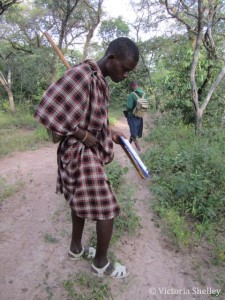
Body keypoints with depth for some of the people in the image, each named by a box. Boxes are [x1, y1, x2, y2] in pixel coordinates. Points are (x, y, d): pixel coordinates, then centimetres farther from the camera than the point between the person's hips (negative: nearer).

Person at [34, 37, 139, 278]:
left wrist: (111, 134, 7)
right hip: (81, 154, -10)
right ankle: (100, 264, 26)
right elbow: (47, 111, -26)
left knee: (82, 201, 22)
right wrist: (84, 136, -20)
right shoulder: (82, 75, -22)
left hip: (88, 152, 10)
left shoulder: (99, 79, 8)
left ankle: (76, 249, 44)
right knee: (107, 210, 2)